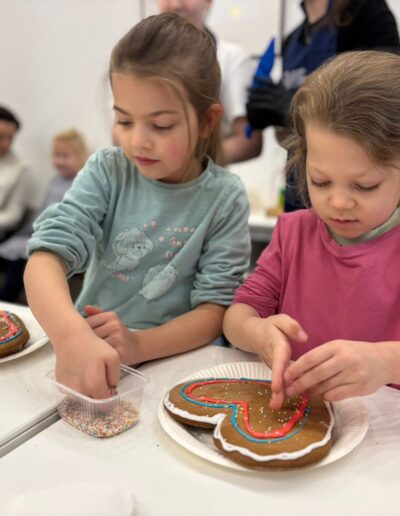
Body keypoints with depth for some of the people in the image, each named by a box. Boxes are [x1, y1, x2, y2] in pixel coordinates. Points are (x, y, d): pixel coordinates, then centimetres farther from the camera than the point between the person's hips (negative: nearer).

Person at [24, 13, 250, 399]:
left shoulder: (225, 198, -6)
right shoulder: (107, 172, -3)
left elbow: (215, 309, -6)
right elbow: (47, 255, -14)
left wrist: (139, 345, -23)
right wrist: (71, 335, -33)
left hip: (174, 361, -1)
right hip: (87, 354, 1)